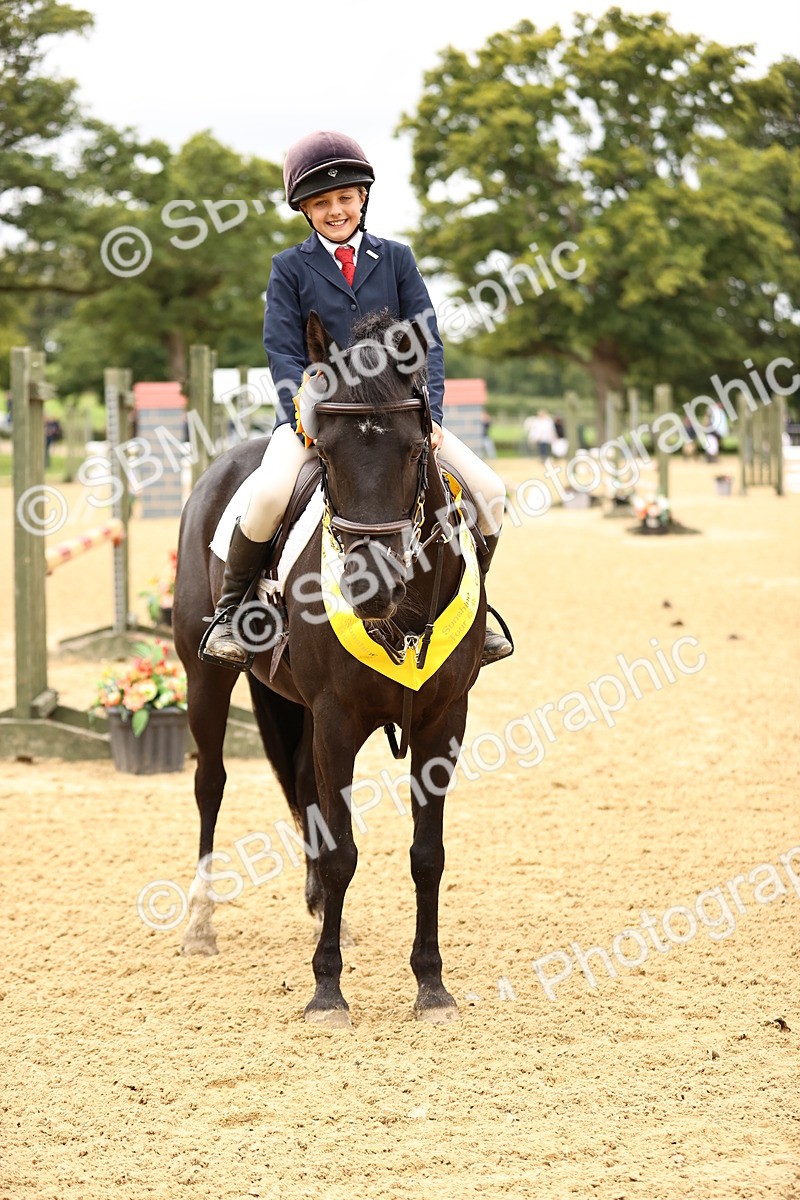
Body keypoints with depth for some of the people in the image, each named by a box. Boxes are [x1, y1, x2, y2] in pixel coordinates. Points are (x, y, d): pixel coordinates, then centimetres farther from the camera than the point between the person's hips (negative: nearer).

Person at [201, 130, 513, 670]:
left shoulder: (396, 258, 9)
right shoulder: (290, 268, 4)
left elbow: (426, 341, 5)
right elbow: (284, 354, -2)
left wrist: (430, 415, -10)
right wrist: (310, 418, -19)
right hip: (313, 410, -2)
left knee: (490, 492, -13)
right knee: (270, 494, -33)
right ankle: (230, 610, -11)